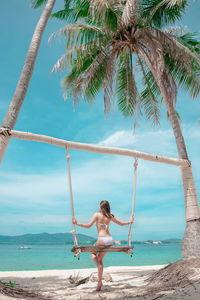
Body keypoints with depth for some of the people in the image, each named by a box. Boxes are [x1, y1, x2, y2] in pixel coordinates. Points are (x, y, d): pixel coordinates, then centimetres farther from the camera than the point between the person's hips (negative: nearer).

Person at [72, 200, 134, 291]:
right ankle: (99, 282, 19)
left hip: (102, 240, -6)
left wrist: (77, 223, 2)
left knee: (92, 253, 19)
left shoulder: (97, 214, -2)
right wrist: (129, 222, 40)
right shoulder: (110, 216, 13)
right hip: (110, 240, 6)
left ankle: (99, 266, -8)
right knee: (100, 259, 19)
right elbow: (121, 223, 22)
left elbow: (88, 226, -6)